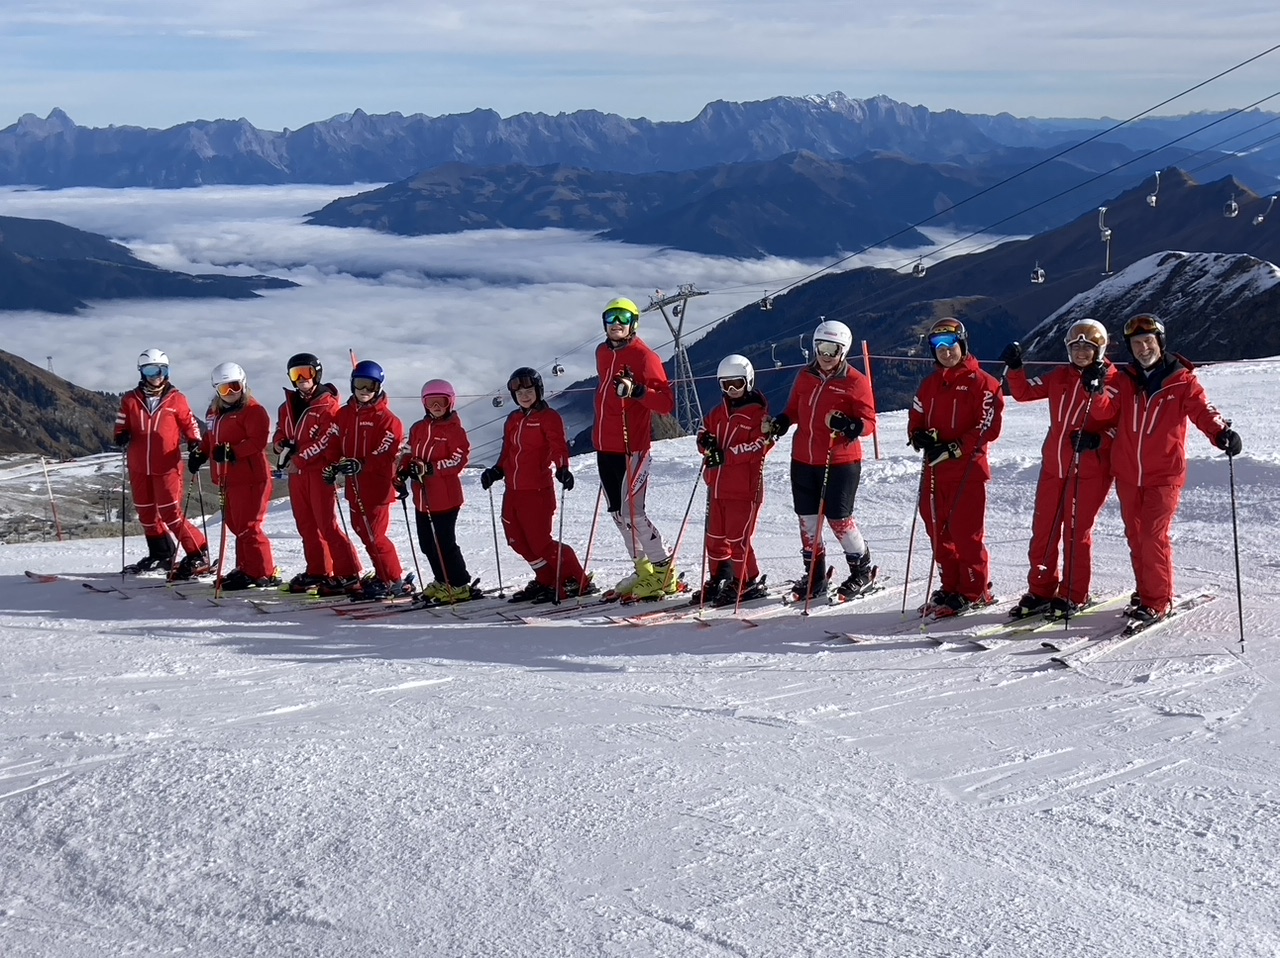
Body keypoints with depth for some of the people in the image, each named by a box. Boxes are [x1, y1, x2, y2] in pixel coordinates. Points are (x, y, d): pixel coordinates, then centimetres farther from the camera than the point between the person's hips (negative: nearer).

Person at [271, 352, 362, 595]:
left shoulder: (328, 405, -7)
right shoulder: (288, 407, 15)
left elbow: (326, 440, -15)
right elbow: (279, 435, 20)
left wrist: (299, 459, -19)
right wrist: (283, 447, -4)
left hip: (320, 469, -7)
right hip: (296, 472, 7)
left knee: (326, 523, -11)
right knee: (306, 524, 11)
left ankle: (347, 573, -8)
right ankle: (317, 571, 20)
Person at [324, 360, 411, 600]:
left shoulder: (386, 418, -10)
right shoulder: (344, 415, 10)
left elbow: (387, 454, -17)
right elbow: (336, 443, 13)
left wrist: (361, 465, -27)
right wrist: (332, 466, -4)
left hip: (377, 485, -7)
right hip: (354, 485, 7)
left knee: (374, 535, -9)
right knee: (364, 531, 14)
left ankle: (395, 581, 2)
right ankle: (382, 575, 27)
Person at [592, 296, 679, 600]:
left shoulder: (645, 357, -10)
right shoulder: (603, 353, 12)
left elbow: (666, 404, -15)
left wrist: (636, 391, -30)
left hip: (632, 447, -8)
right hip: (605, 446, 8)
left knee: (631, 512, -10)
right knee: (618, 512, 11)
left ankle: (664, 571, 0)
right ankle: (644, 571, 21)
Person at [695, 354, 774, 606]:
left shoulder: (758, 414, -7)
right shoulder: (718, 413, 15)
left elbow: (760, 445, -17)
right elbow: (705, 431, 18)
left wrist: (726, 455, -23)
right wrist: (707, 442, -8)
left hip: (744, 488, -7)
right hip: (717, 485, 7)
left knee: (738, 537, -7)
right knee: (715, 535, 13)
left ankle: (749, 583, 5)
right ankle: (718, 580, 25)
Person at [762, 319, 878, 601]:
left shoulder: (855, 382, -7)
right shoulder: (805, 377, 8)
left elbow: (869, 423, -9)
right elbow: (793, 411, 19)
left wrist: (848, 426, -29)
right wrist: (778, 425, 0)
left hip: (841, 462, -5)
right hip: (803, 460, 5)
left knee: (839, 519, -4)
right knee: (807, 518, 9)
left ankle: (863, 571, 15)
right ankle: (814, 576, 22)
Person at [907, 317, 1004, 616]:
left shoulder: (981, 382, -4)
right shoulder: (930, 384, 17)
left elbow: (988, 427, -11)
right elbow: (916, 418, 19)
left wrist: (955, 449, -18)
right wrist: (920, 437, -5)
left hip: (968, 468, -7)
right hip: (934, 469, 7)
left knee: (966, 531, -7)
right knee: (938, 530, 9)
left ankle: (975, 592, 3)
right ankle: (950, 587, 20)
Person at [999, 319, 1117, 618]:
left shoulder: (1112, 380, -5)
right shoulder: (1060, 376, 9)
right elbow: (1025, 392, 13)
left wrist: (1097, 440, -25)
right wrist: (1015, 368, -2)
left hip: (1090, 467, -5)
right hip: (1054, 464, 5)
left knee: (1077, 531, -3)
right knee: (1043, 528, 7)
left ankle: (1074, 595, 9)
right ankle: (1040, 591, 17)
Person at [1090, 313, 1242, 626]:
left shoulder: (1182, 381, -2)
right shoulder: (1124, 380, 8)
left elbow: (1202, 410, -12)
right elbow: (1107, 412, -2)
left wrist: (1221, 432, -32)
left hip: (1164, 474, -5)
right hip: (1128, 474, 5)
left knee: (1154, 535, -12)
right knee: (1135, 536, 12)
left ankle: (1158, 602, -3)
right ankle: (1146, 592, 27)